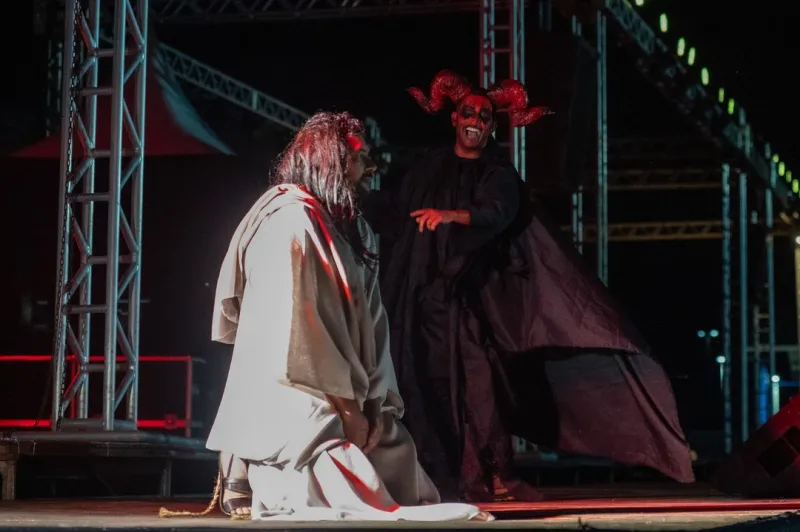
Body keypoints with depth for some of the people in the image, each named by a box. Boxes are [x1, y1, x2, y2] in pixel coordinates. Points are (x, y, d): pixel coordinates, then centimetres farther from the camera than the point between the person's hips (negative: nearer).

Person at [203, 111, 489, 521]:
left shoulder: (350, 228, 16)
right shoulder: (290, 222, -12)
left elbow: (370, 321, 8)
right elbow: (293, 328, -16)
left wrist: (374, 403, -3)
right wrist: (346, 403, -12)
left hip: (337, 403, 9)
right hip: (295, 411, -9)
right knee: (359, 496, -20)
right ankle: (266, 488, -4)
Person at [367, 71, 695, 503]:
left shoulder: (498, 174, 3)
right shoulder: (431, 167, 12)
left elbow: (496, 214, -18)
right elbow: (393, 210, 22)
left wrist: (449, 215, -34)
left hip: (471, 293, -3)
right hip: (423, 293, 3)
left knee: (478, 377, -15)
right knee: (425, 382, -3)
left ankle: (494, 475, -15)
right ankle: (429, 478, 0)